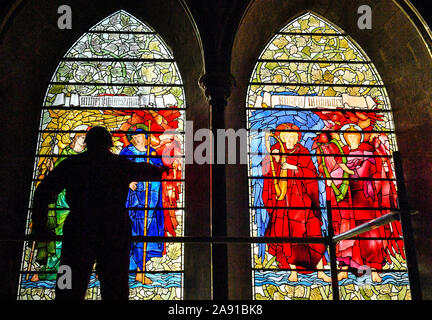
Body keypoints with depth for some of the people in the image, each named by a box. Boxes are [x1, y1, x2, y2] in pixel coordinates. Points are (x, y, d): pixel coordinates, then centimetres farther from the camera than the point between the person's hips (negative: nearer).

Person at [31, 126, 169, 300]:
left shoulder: (71, 163, 9)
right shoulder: (121, 164, 11)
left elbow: (43, 192, 6)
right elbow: (145, 170, 31)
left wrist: (39, 225, 14)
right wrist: (161, 170, 52)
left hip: (78, 231, 0)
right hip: (115, 233, 1)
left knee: (69, 291, 5)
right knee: (115, 289, 7)